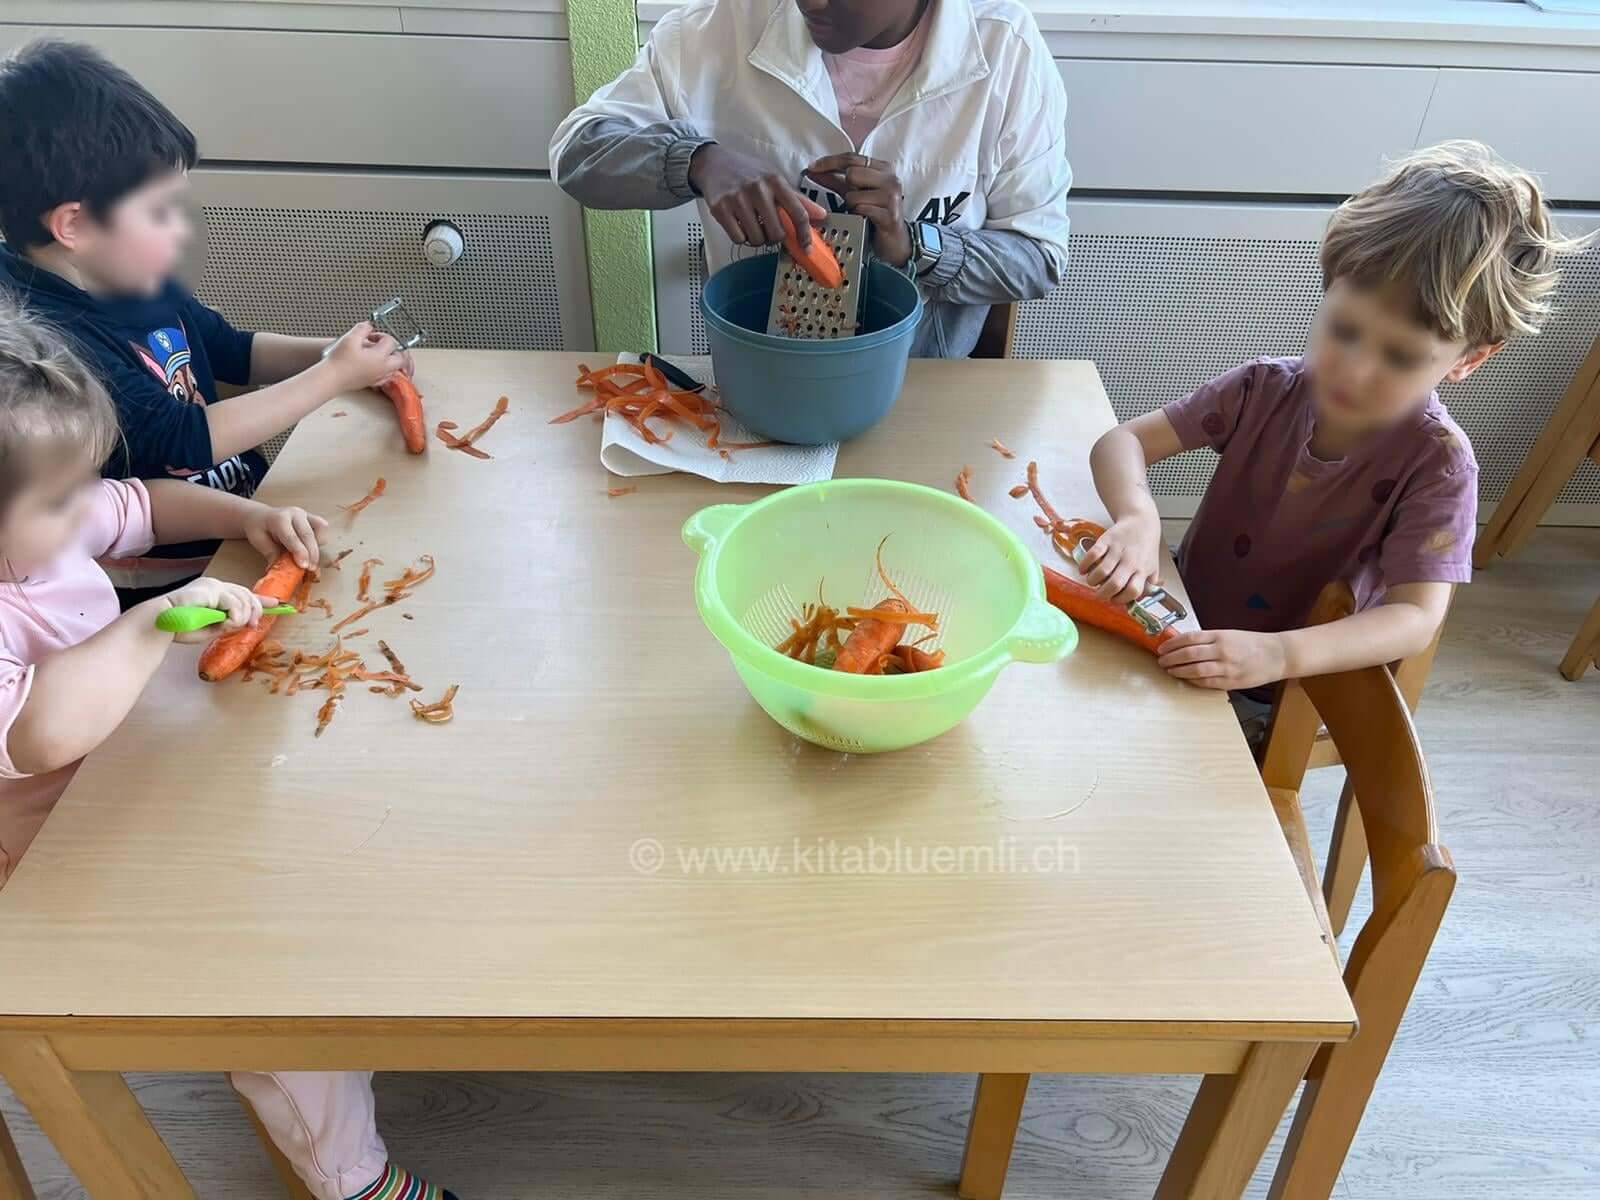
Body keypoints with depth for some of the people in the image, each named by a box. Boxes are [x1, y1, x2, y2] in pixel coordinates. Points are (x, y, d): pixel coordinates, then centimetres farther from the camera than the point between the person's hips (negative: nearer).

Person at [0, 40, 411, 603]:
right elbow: (187, 440, -27)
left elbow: (233, 350, 18)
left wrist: (327, 350, 0)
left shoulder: (134, 280, 2)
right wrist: (335, 374, -22)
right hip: (170, 575, -8)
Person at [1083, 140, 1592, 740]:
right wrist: (1138, 518, -37)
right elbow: (1122, 442, -13)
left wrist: (1278, 654, -42)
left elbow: (1417, 616, -24)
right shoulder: (1266, 391, -11)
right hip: (1181, 633, 4)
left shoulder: (1436, 463, -18)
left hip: (1275, 704, -3)